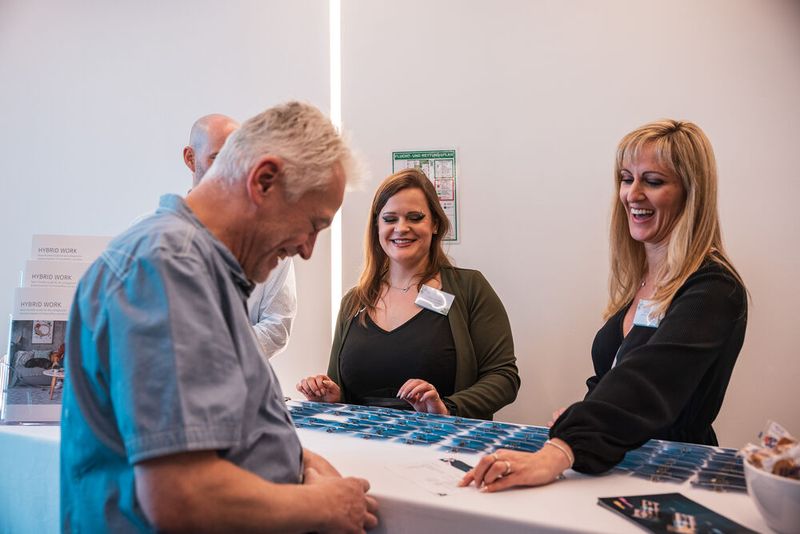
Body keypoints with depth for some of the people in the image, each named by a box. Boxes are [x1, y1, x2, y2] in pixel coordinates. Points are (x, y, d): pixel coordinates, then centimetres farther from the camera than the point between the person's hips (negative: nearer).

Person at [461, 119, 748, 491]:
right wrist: (578, 417, -2)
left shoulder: (713, 290, -13)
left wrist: (558, 453, -43)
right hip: (613, 466, 6)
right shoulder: (635, 279, 9)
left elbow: (646, 383, -30)